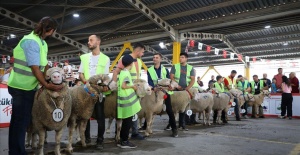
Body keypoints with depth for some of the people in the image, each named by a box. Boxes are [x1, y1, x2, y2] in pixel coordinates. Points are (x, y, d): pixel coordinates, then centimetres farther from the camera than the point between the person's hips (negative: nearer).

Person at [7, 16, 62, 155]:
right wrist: (47, 85, -17)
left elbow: (45, 65, 8)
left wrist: (51, 80, -1)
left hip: (28, 86, 10)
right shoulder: (31, 41, -19)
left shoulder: (42, 43, 12)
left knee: (22, 120, 18)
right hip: (22, 87, -10)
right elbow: (35, 68, -22)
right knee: (21, 121, -1)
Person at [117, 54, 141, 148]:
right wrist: (133, 86, -10)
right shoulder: (126, 73, -13)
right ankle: (124, 142, 6)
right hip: (127, 101, -9)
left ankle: (122, 140, 21)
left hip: (125, 100, 9)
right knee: (128, 122, -1)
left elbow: (121, 85, 18)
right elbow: (123, 86, -23)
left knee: (125, 122, 15)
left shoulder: (122, 72, 14)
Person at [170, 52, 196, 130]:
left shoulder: (191, 68, 8)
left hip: (186, 90, 1)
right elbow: (171, 77, 0)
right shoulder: (175, 66, 6)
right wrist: (177, 85, -12)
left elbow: (193, 79, 3)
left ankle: (181, 124, 9)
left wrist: (188, 87, -12)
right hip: (176, 89, -1)